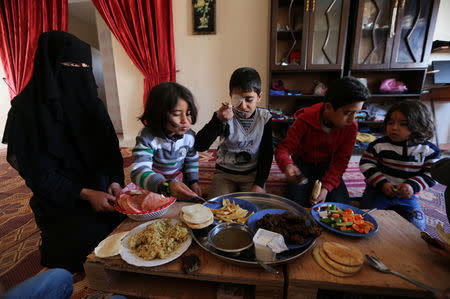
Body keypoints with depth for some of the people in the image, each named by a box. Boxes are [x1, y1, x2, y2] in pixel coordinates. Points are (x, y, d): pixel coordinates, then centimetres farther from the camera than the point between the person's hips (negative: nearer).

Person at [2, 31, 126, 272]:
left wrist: (115, 182, -15)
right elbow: (37, 170, -12)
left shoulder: (91, 103, 6)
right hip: (60, 203, -4)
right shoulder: (27, 109, -9)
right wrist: (86, 194, -22)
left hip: (102, 192, 4)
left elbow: (110, 149, 3)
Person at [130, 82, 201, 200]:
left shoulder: (189, 135, -11)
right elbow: (139, 171, -40)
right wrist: (167, 186, -55)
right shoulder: (147, 138, -27)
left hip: (180, 182, 3)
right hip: (154, 189, -3)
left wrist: (193, 182, 3)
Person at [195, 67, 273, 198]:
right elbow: (199, 146, -25)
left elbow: (267, 154, -2)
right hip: (225, 173, 0)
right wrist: (218, 120, -39)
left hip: (252, 173, 1)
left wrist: (259, 184, -12)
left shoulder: (264, 118, -7)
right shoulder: (226, 115, -14)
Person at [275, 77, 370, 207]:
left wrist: (326, 188, -24)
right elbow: (283, 148, -25)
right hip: (303, 164, -2)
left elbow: (341, 161, -11)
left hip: (328, 166, 2)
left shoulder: (351, 127, -15)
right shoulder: (305, 120, -23)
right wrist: (287, 165, -50)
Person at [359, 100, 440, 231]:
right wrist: (382, 183, -18)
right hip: (378, 191, -1)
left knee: (417, 225, -6)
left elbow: (429, 174, -1)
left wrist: (413, 186, -18)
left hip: (406, 195, 2)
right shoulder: (378, 145, -10)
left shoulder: (428, 150, -3)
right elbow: (366, 165, -9)